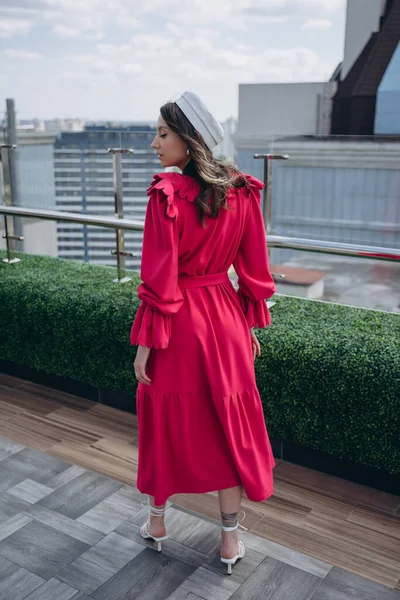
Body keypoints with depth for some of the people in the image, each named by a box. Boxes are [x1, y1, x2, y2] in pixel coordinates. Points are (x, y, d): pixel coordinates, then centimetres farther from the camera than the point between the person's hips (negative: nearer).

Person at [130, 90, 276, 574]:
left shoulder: (167, 195, -17)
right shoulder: (241, 192, -1)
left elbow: (159, 280, -17)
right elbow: (254, 270, 3)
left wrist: (145, 341, -9)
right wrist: (250, 326, 14)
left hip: (178, 322, -4)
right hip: (224, 320, 4)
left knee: (166, 422, 15)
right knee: (227, 425, 14)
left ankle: (157, 523, 36)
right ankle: (230, 539, 27)